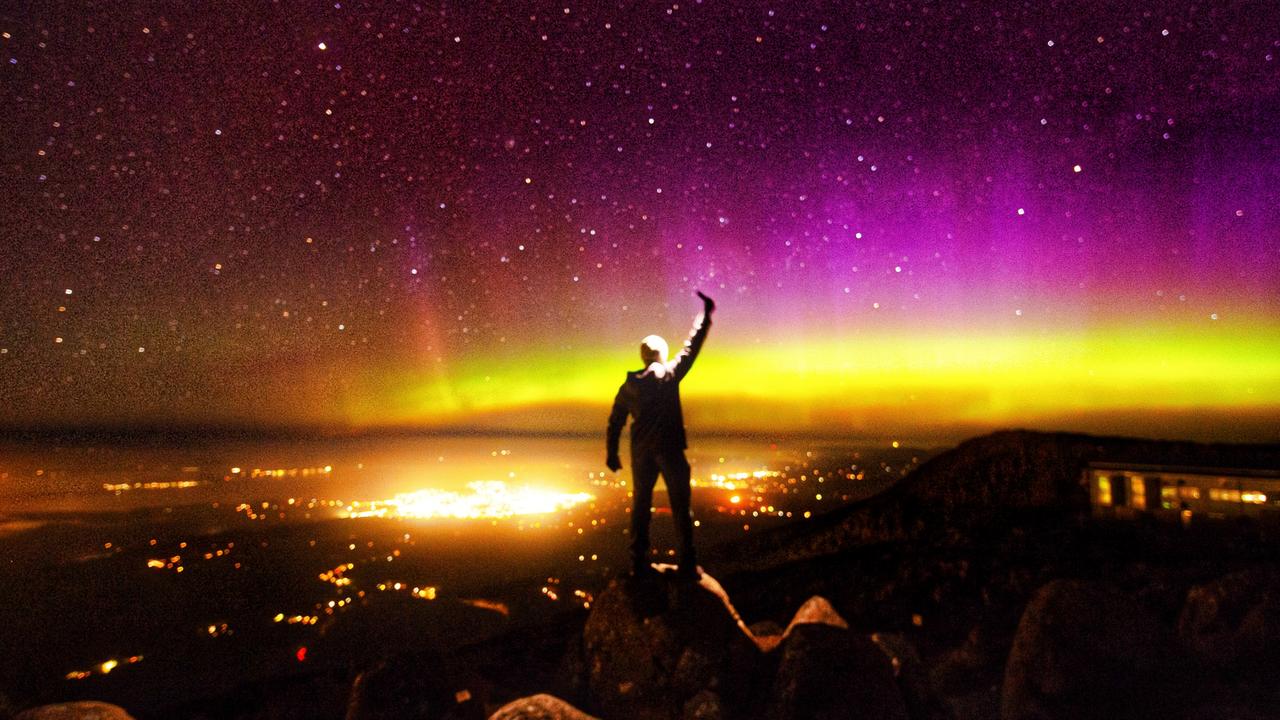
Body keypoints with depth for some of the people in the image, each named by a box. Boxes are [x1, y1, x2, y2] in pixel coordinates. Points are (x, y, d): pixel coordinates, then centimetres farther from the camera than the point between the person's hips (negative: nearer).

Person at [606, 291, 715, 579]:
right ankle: (686, 563, 4)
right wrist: (705, 314, 8)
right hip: (670, 449, -4)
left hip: (641, 451, 4)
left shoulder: (628, 385, 5)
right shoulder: (669, 374, -6)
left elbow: (615, 422, 7)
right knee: (680, 506, 3)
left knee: (640, 505, 13)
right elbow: (692, 347, -1)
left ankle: (639, 562, 17)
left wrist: (611, 454, 15)